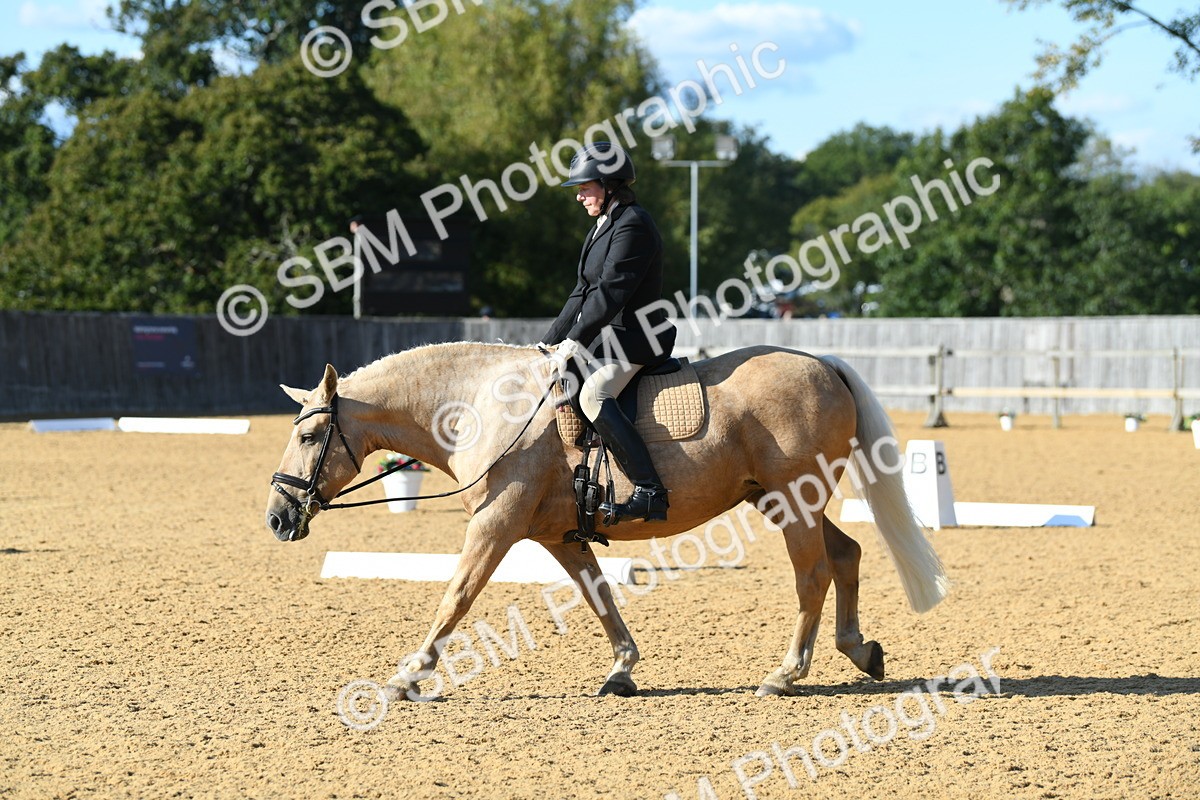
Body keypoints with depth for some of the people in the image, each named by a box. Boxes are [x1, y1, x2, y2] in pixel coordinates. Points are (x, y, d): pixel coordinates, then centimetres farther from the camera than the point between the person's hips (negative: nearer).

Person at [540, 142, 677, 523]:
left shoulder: (632, 225, -14)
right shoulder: (604, 227, 19)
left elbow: (610, 292, -21)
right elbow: (584, 292, 21)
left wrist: (573, 341, -21)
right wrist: (550, 343, 15)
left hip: (634, 335, -11)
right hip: (609, 337, 11)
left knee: (593, 395, -31)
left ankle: (650, 492, -36)